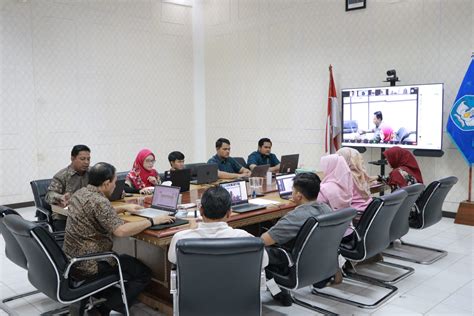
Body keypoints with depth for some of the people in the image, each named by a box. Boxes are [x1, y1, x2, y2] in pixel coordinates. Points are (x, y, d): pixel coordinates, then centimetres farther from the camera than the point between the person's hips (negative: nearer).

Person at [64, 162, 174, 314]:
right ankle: (106, 308, -1)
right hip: (88, 267, -9)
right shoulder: (98, 201, -24)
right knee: (144, 273, 2)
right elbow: (121, 231, -34)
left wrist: (123, 208, 19)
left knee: (125, 258, 29)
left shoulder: (80, 193, 5)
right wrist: (152, 221, -25)